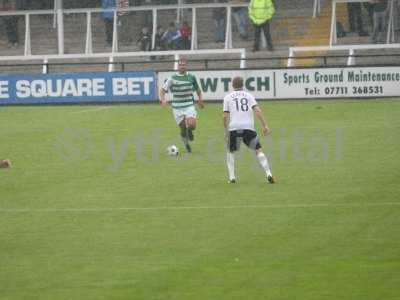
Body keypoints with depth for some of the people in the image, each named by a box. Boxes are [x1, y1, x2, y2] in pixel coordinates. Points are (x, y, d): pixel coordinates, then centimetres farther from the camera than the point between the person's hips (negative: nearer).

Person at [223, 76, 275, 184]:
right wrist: (265, 125, -2)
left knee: (231, 152, 18)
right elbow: (257, 110, 0)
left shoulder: (228, 97, 11)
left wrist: (226, 131, 14)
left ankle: (232, 177, 8)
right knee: (258, 150, 4)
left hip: (233, 128, 0)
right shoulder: (248, 96, 13)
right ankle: (268, 173, -11)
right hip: (248, 127, 0)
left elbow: (225, 116, 5)